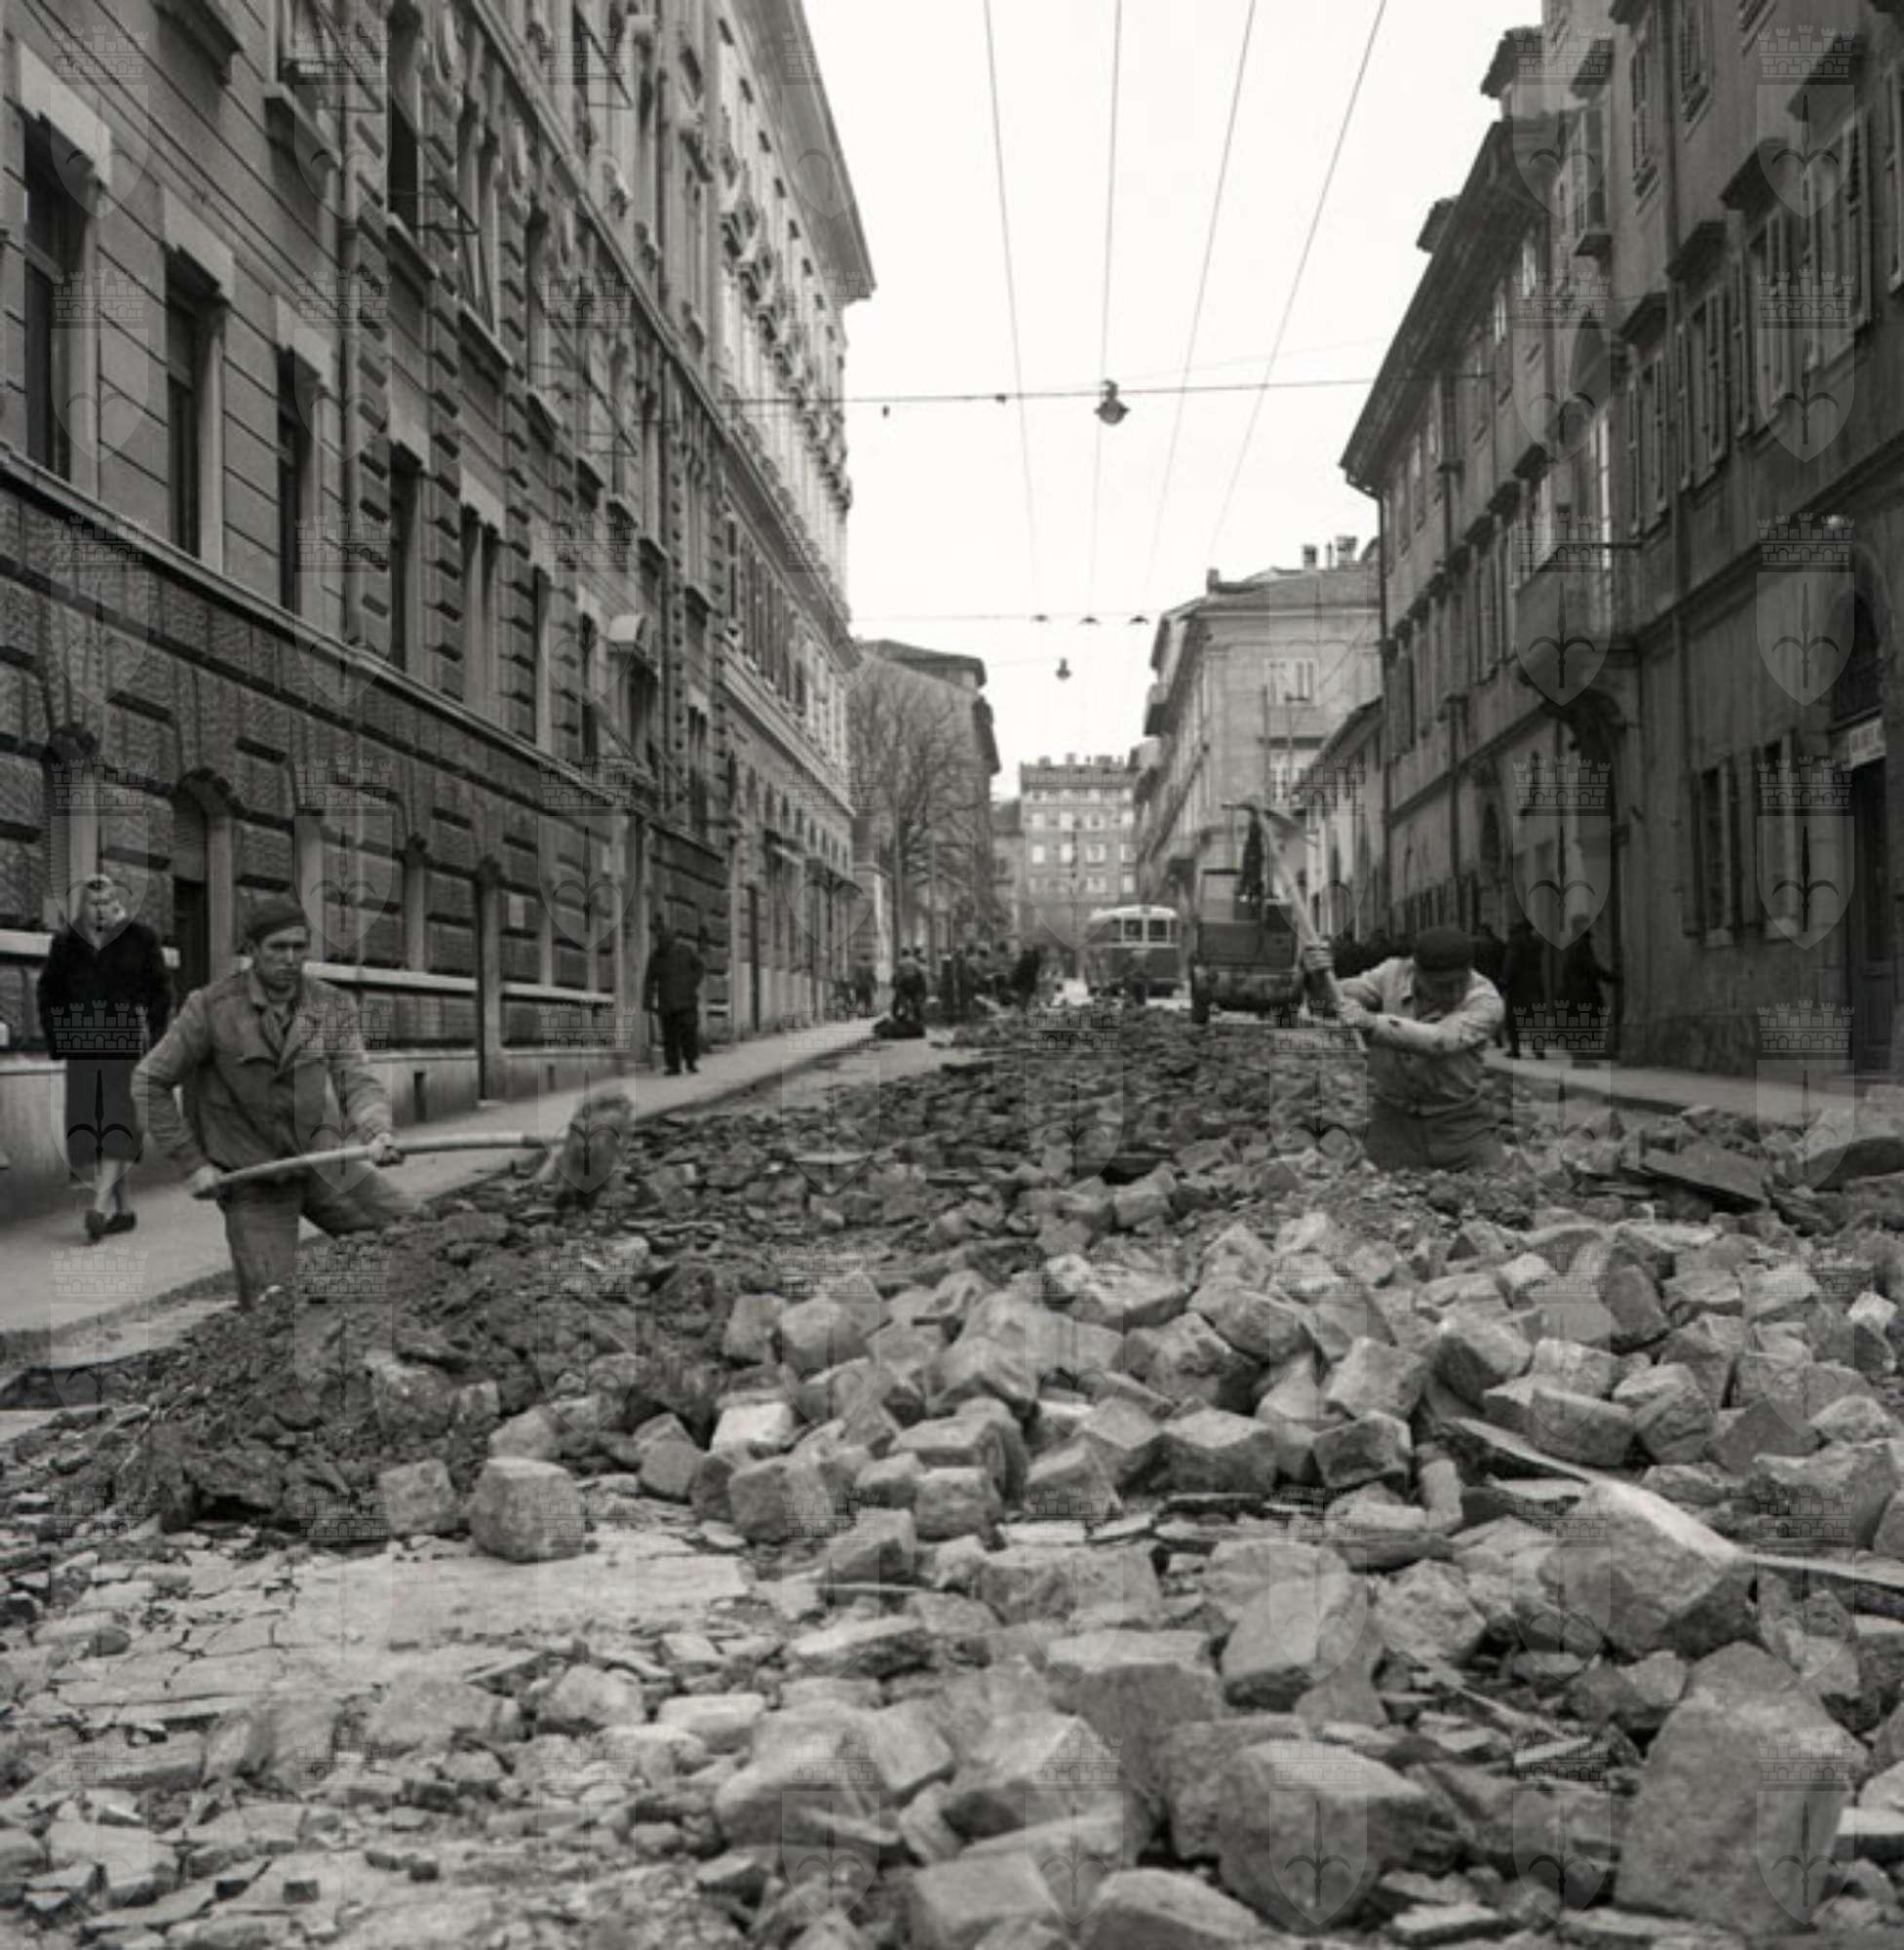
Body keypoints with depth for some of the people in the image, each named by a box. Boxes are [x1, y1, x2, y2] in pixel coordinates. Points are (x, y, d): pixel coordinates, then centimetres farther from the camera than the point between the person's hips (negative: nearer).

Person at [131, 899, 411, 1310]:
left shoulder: (334, 1007, 0)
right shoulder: (211, 1006, -10)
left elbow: (358, 1080, -9)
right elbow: (149, 1083, -3)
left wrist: (378, 1132, -32)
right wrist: (192, 1164, -8)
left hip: (323, 1163, 3)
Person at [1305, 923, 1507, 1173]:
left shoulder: (1485, 1000, -17)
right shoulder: (1392, 974, -6)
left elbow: (1439, 1041, -32)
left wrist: (1371, 1023, -44)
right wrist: (1316, 975, -30)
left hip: (1460, 1126, -2)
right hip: (1393, 1122, 2)